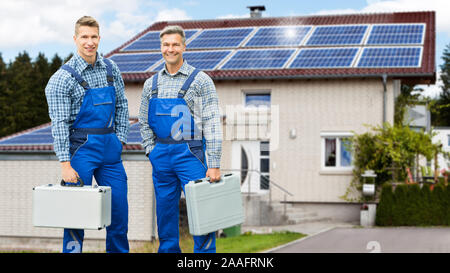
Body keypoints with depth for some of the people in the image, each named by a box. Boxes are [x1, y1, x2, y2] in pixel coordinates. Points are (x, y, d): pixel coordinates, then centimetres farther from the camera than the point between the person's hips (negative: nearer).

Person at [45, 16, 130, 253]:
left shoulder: (111, 69, 8)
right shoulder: (64, 77, -9)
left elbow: (121, 106, 15)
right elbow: (59, 123, -13)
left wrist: (120, 139, 7)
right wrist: (65, 164, -18)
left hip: (111, 147, 5)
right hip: (81, 146, -5)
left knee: (119, 207, 8)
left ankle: (118, 250, 23)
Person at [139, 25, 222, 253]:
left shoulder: (200, 80, -3)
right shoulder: (152, 84, 11)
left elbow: (212, 123, -8)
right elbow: (143, 122, 19)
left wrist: (214, 164, -14)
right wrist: (151, 151, 5)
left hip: (190, 154, -5)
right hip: (161, 156, 5)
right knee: (165, 212, 11)